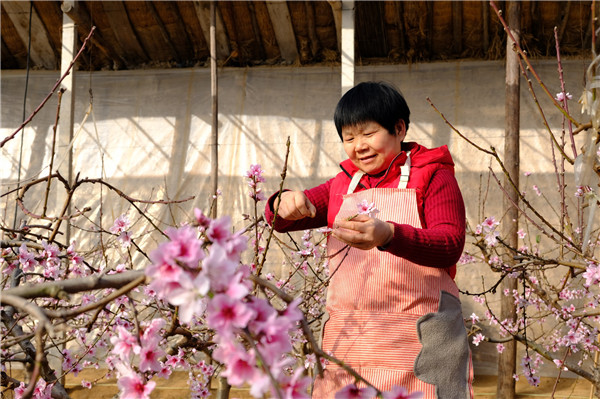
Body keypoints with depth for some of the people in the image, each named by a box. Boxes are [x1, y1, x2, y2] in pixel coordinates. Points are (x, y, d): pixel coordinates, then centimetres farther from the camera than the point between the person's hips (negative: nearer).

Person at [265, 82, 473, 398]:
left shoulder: (433, 177, 3)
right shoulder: (343, 184, 18)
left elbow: (451, 245, -13)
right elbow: (280, 218, 13)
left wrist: (388, 235, -31)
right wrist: (283, 205, -13)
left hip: (416, 337, -4)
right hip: (347, 335, 4)